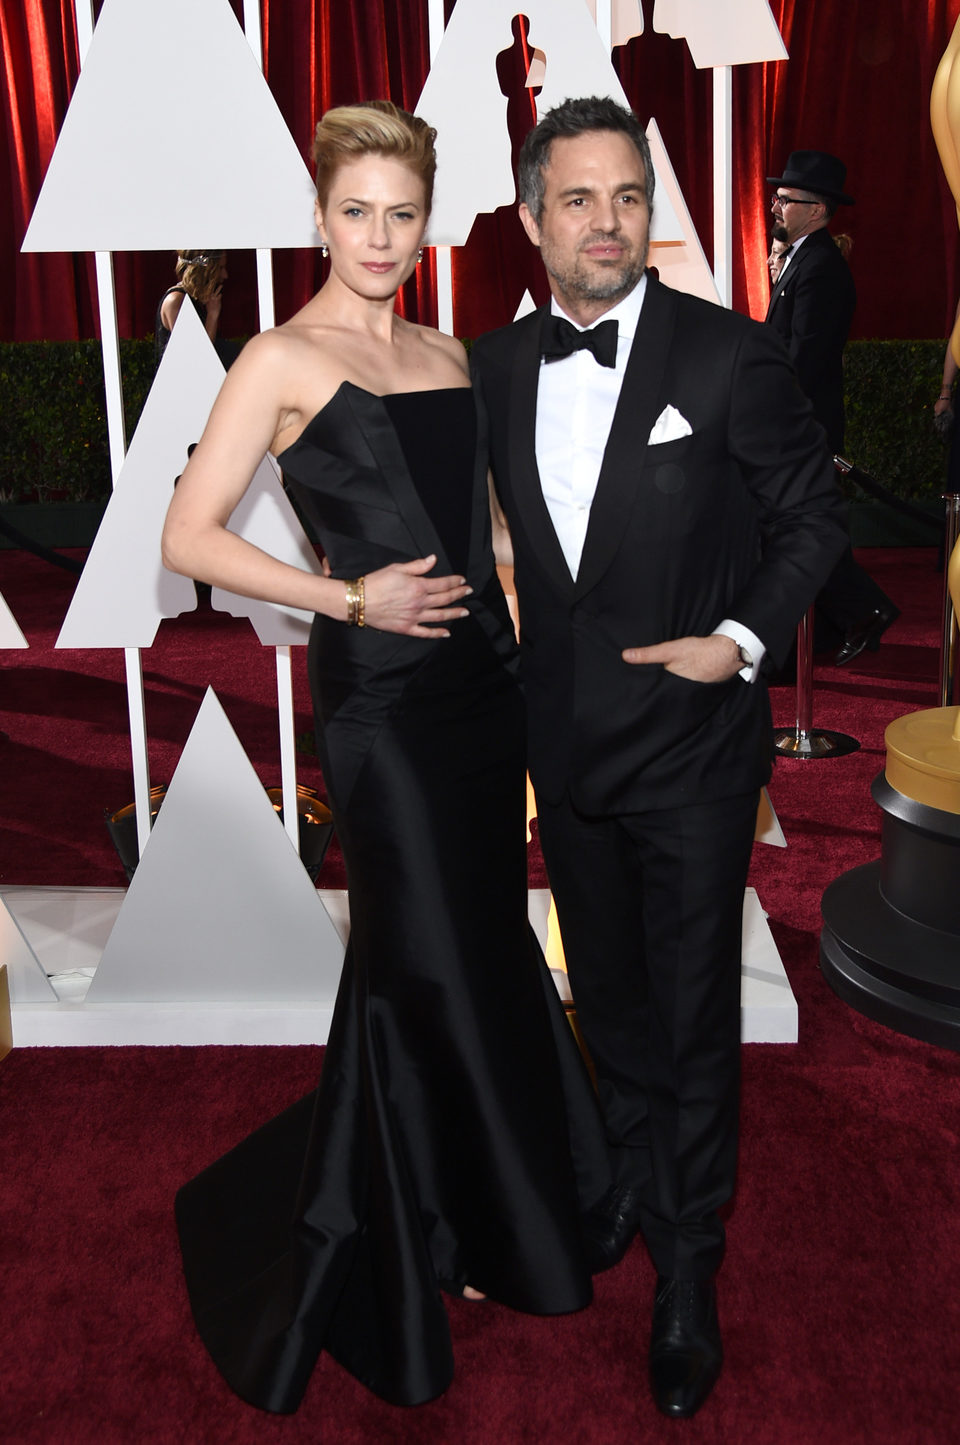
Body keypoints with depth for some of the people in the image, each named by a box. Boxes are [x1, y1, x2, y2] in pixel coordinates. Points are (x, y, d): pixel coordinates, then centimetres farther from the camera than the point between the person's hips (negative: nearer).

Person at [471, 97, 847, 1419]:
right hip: (566, 740, 4)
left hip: (692, 742, -4)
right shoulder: (496, 365, 1)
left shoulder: (729, 355, -12)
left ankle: (688, 1263, 27)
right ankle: (637, 1168, 46)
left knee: (694, 1015, 6)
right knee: (606, 991, 21)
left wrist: (742, 639, -15)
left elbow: (812, 515, -3)